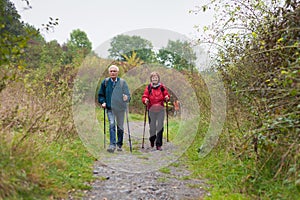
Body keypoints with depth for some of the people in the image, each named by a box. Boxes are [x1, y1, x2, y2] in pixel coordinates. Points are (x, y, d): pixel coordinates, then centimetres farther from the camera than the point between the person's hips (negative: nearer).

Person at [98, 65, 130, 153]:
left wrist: (126, 98, -24)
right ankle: (112, 145, -17)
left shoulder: (122, 82, -1)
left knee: (120, 127, 10)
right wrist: (103, 102, -3)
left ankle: (119, 144, 25)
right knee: (112, 125, -15)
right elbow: (100, 94, 12)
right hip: (110, 108, 0)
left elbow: (127, 94, -3)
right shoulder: (105, 82, 3)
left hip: (120, 108, 0)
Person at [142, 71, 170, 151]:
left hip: (160, 110, 1)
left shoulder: (162, 87, 4)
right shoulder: (148, 88, 0)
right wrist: (145, 100, -23)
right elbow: (144, 97, -2)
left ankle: (158, 144, 2)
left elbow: (166, 95, 11)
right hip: (151, 110, 0)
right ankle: (152, 140, 35)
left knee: (160, 127, -4)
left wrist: (167, 98, -11)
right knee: (152, 127, 5)